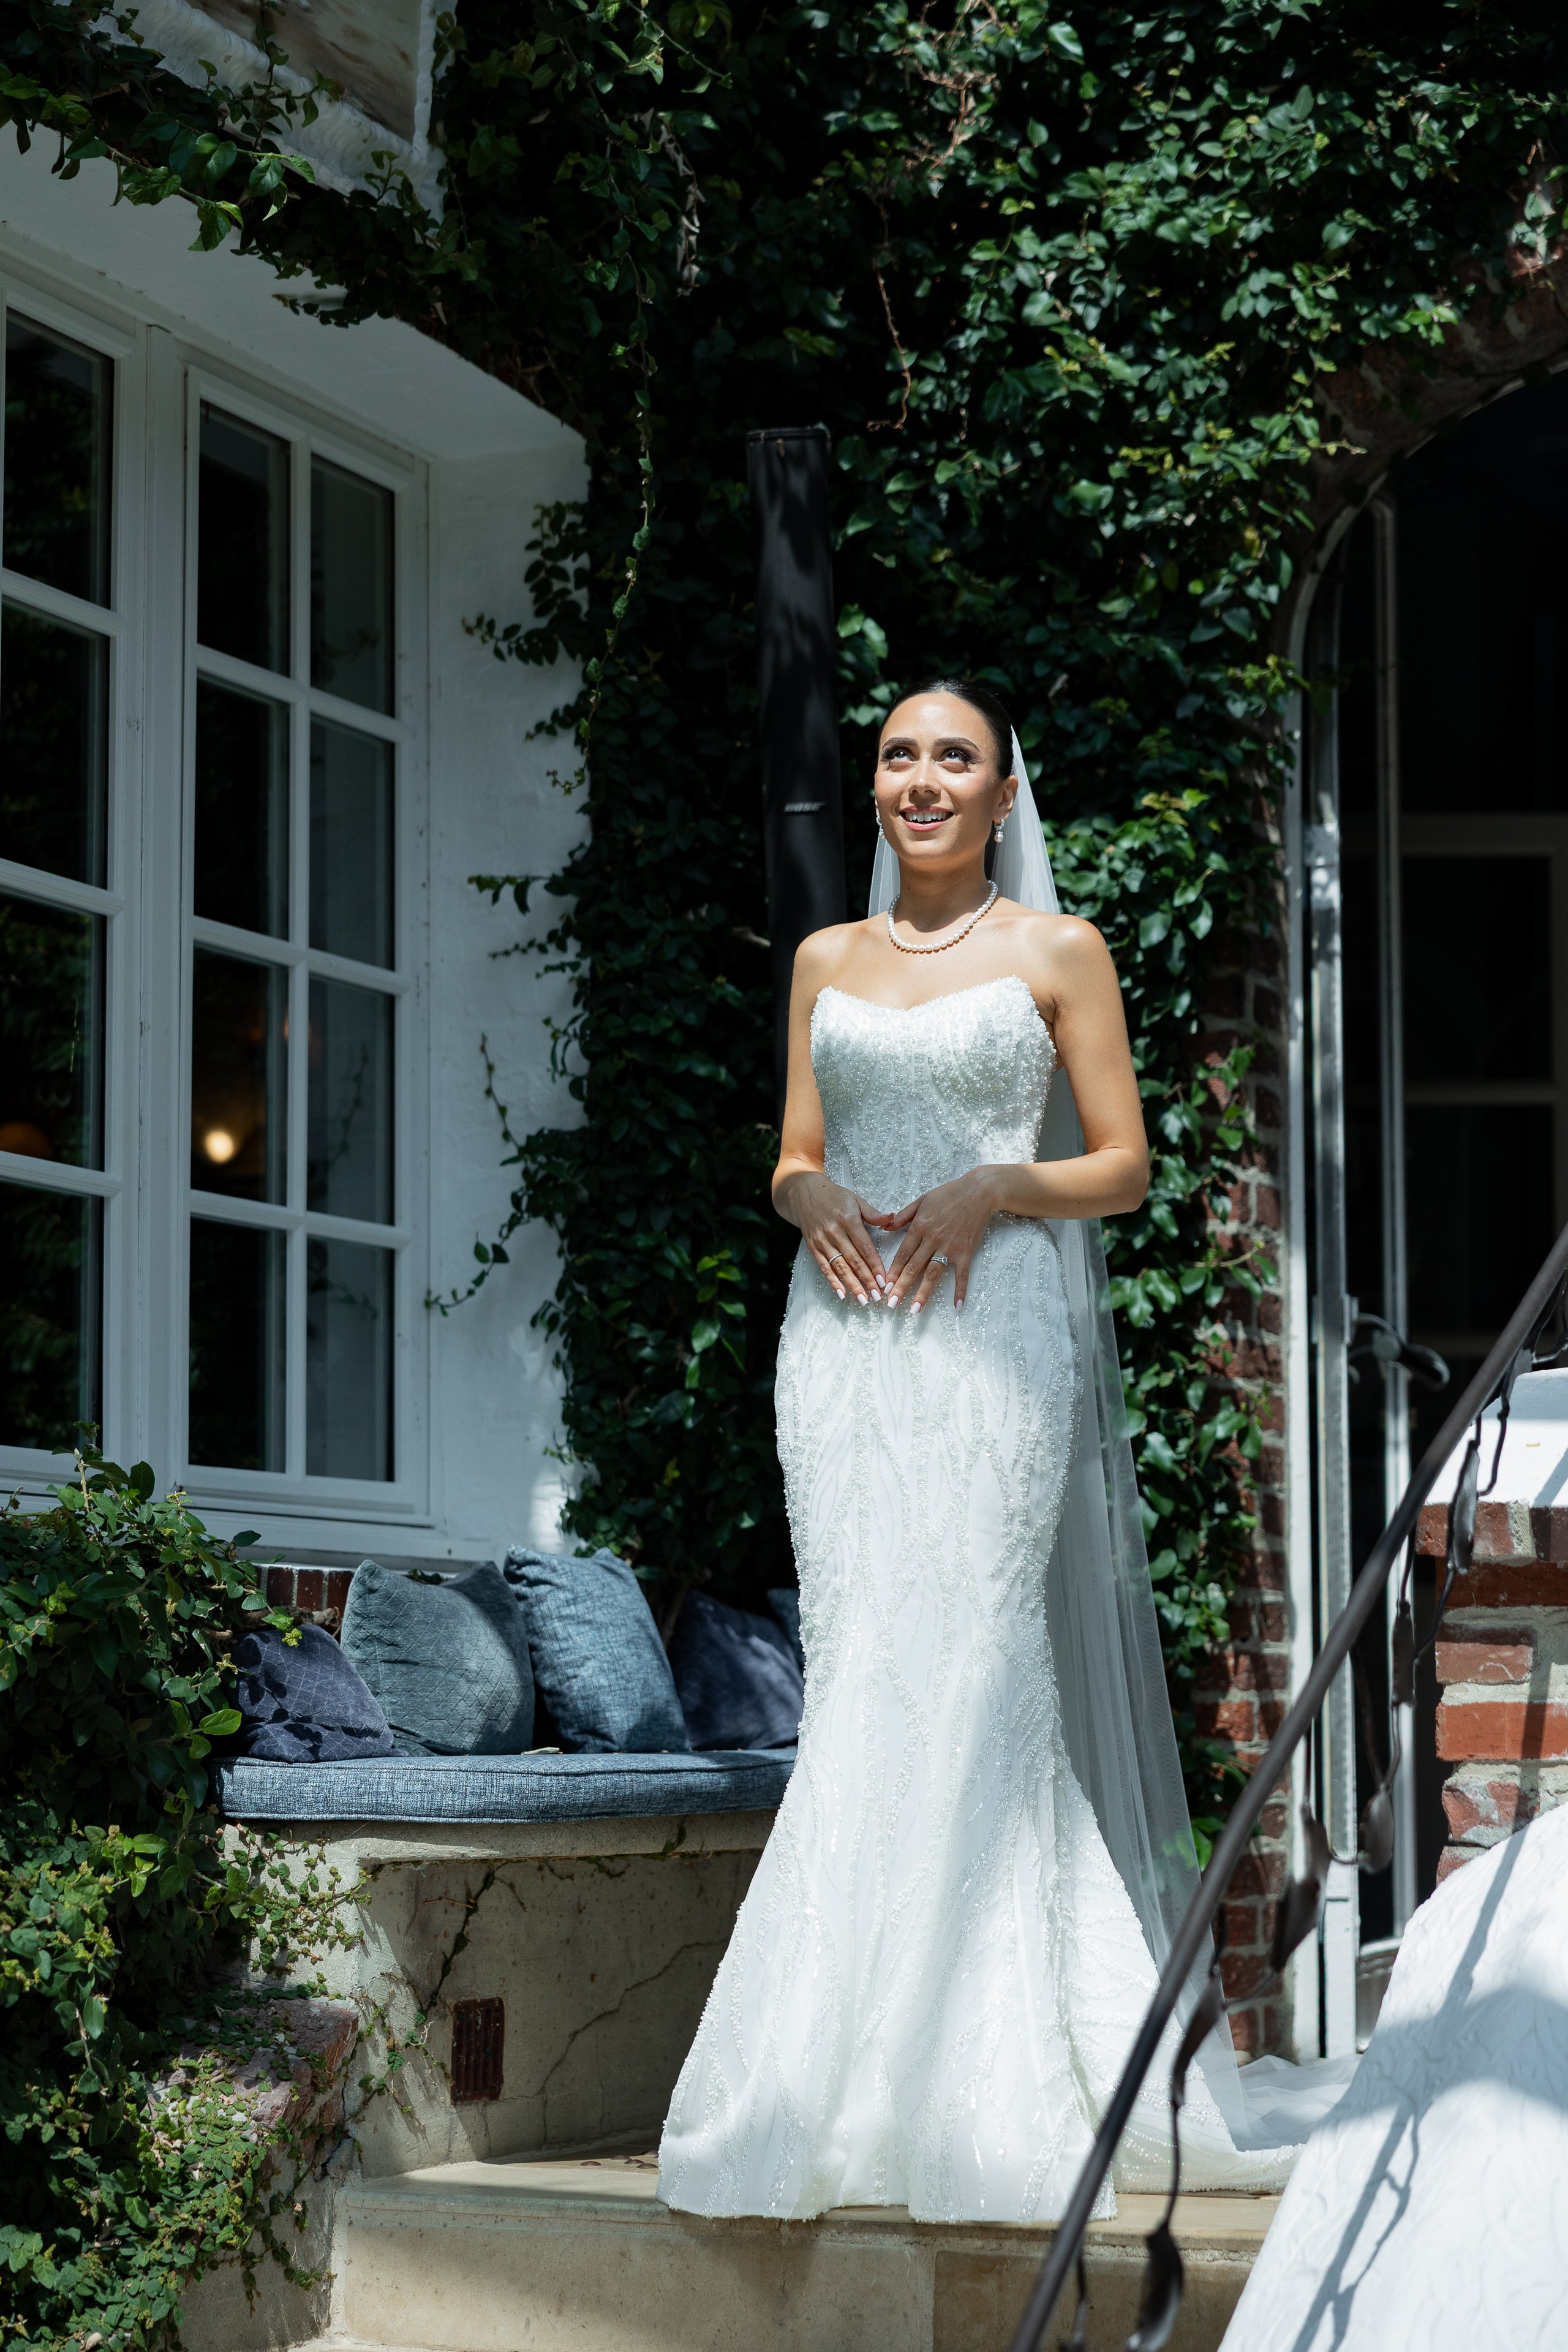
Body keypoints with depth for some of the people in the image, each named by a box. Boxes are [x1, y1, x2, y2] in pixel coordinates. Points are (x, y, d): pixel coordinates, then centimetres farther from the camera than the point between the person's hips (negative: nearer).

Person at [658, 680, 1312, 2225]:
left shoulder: (1056, 953, 7)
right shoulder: (826, 961, 17)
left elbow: (1123, 1167, 5)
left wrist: (992, 1188, -11)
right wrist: (810, 1195, -3)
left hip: (994, 1324, -3)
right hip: (845, 1333, 4)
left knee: (964, 1670, -12)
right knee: (856, 1676, -3)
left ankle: (977, 2114, -9)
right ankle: (835, 2108, -2)